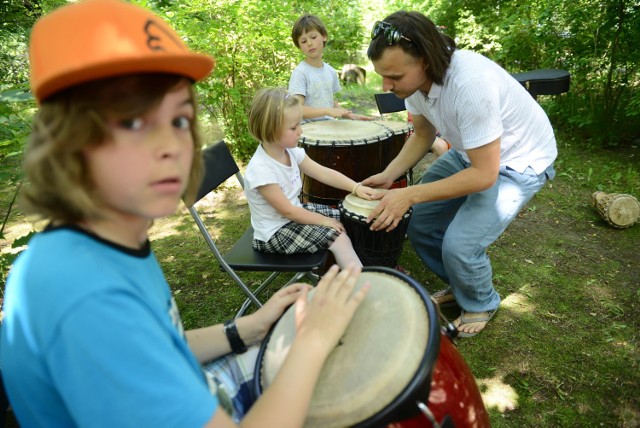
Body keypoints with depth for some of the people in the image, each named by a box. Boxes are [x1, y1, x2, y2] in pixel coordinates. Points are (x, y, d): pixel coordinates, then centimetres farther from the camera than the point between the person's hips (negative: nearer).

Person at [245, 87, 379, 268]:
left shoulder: (290, 150, -8)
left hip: (296, 211, 8)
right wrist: (324, 221, -16)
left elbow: (323, 172, -2)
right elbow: (287, 211, -24)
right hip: (274, 233, -8)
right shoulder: (260, 169, -30)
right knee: (338, 238, -15)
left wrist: (356, 187, -12)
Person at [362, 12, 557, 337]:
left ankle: (481, 304, 15)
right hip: (470, 151, 8)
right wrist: (388, 175, -10)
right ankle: (457, 284, 31)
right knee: (420, 222, 4)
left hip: (518, 161, -7)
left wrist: (410, 195, -31)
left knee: (459, 245, -19)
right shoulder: (414, 76, -13)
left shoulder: (470, 83, -38)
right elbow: (423, 135, 4)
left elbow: (484, 175, -32)